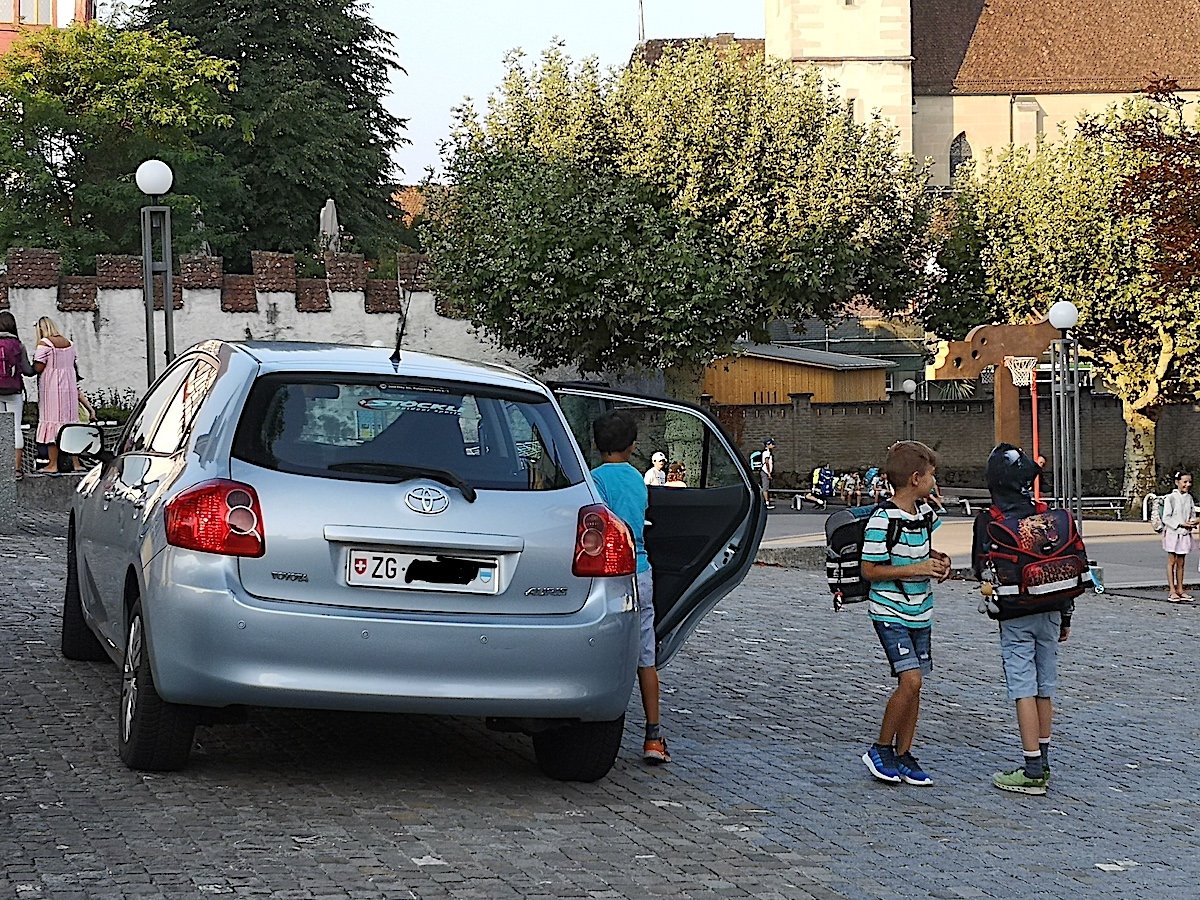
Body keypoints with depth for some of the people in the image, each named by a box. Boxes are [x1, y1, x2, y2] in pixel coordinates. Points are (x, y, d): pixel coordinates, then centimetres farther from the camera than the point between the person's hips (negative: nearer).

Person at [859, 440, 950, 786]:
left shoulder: (924, 511, 5)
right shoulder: (883, 520, -19)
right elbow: (870, 570, -17)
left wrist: (937, 559, 4)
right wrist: (917, 569, -20)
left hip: (919, 612, 8)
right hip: (890, 612, -8)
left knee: (914, 684, 8)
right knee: (910, 680, -16)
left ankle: (903, 755, 15)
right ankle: (880, 750, -2)